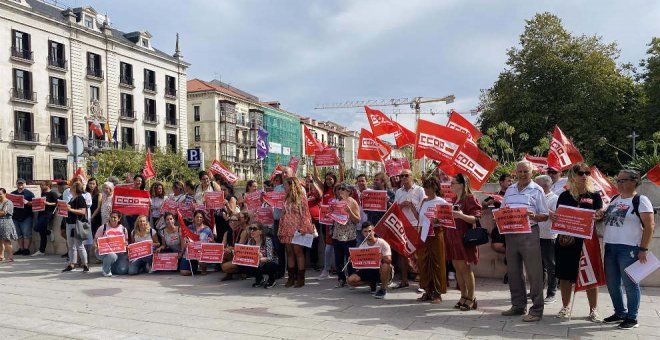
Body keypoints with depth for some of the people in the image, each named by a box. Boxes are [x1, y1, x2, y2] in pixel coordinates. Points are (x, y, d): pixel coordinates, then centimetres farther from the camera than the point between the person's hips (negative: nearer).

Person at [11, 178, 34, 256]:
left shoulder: (29, 193, 3)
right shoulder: (12, 193, 15)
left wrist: (27, 202, -21)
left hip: (26, 217, -5)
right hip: (16, 217, 5)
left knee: (27, 234, -7)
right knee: (19, 234, 9)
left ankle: (26, 249, -5)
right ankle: (21, 249, 13)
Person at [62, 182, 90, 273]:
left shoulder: (80, 198, -12)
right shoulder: (72, 198, 15)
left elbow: (82, 211, -20)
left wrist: (71, 209, -25)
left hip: (77, 224, -9)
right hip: (69, 223, 9)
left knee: (79, 245, -4)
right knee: (71, 245, 13)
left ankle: (85, 265, 5)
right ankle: (71, 264, 20)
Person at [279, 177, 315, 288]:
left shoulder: (301, 198, -5)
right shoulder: (286, 198, 15)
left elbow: (305, 214, -9)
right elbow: (283, 214, 16)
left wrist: (303, 229, -16)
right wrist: (280, 229, 12)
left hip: (297, 229, -6)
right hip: (287, 229, 6)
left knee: (298, 251, -4)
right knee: (289, 252, 6)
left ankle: (300, 278, 2)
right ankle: (291, 277, 12)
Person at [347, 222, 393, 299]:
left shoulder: (382, 243, -13)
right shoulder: (362, 246, 2)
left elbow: (389, 260, -21)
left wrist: (381, 257, -39)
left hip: (381, 271, -5)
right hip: (368, 270, 5)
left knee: (385, 266, -41)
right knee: (350, 280, -14)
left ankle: (383, 289, -15)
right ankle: (372, 283, 11)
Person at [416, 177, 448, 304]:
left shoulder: (441, 202, -3)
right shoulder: (423, 202, 12)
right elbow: (420, 219, 13)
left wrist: (437, 220, -23)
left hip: (436, 234, -5)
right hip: (423, 234, 5)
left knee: (436, 263, 0)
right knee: (423, 263, 6)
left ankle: (437, 293, 8)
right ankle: (427, 291, 16)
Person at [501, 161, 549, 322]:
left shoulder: (537, 190, 1)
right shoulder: (510, 190, 15)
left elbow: (545, 216, -1)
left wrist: (534, 216, -21)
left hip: (529, 234, -5)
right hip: (510, 234, 5)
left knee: (534, 273, -3)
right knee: (513, 272, 11)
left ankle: (536, 310, 4)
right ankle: (518, 305, 22)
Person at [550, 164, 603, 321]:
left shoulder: (595, 195, 6)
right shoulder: (564, 196, 8)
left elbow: (600, 216, 4)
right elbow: (558, 216, 10)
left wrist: (600, 216, -19)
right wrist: (551, 215, -13)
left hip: (587, 240, -1)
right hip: (566, 240, 1)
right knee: (565, 275, 7)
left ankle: (593, 310, 15)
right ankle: (565, 307, 20)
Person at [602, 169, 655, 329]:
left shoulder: (641, 200, -7)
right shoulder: (614, 199, 14)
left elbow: (650, 226, -11)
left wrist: (643, 249, -16)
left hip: (629, 248, -7)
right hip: (610, 247, 7)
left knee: (630, 283, 1)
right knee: (612, 283, 13)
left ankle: (632, 318, 13)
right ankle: (620, 313, 28)